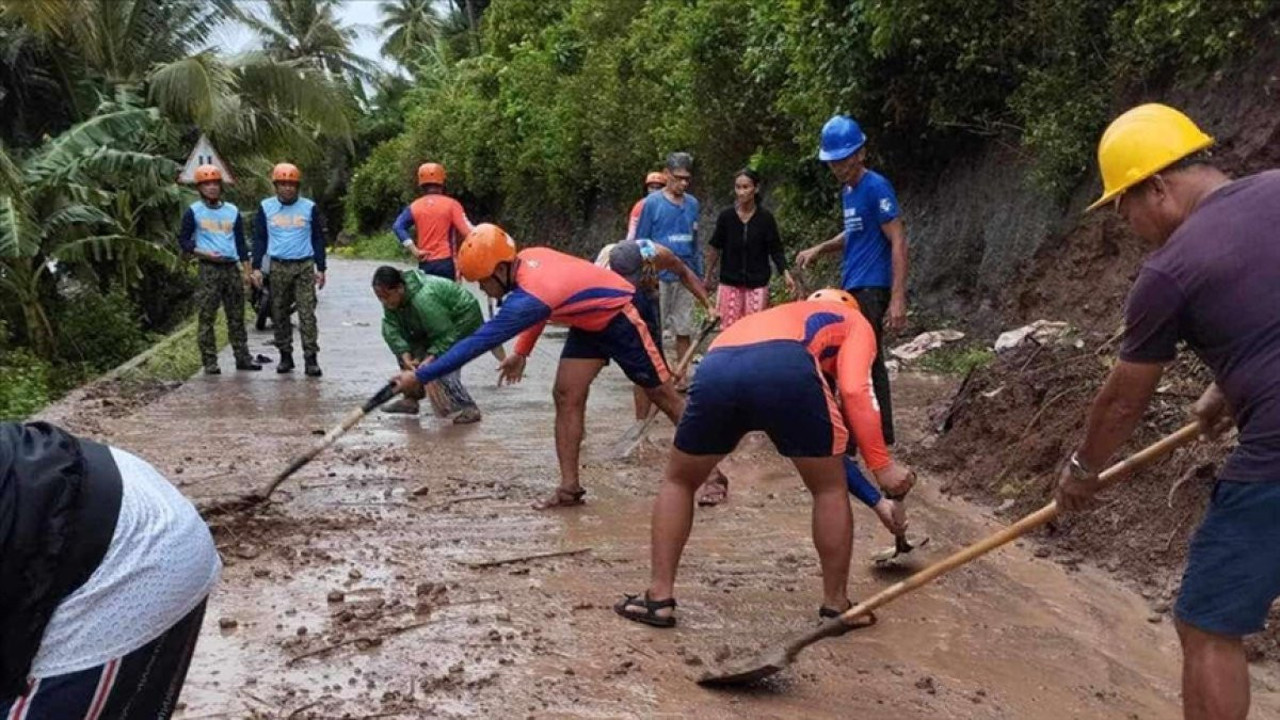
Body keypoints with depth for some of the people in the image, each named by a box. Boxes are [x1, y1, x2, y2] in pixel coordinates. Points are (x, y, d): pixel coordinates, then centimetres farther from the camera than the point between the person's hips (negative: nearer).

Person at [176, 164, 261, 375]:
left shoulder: (232, 211, 12)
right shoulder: (193, 212, 2)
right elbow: (183, 240, 3)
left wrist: (246, 271, 10)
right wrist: (203, 253, -14)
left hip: (232, 268, 3)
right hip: (208, 269, -3)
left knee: (237, 316, 8)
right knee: (207, 317, -3)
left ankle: (242, 357, 13)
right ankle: (209, 361, 1)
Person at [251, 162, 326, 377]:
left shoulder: (309, 208, 3)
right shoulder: (266, 207, 6)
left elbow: (318, 239, 7)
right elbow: (259, 238, 9)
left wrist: (320, 268, 3)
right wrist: (256, 267, 1)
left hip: (305, 266, -2)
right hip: (278, 267, 2)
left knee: (307, 313, -7)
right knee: (279, 313, 6)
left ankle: (311, 358, -8)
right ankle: (285, 356, 16)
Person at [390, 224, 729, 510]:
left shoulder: (527, 299, -34)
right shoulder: (528, 256, -10)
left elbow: (477, 344, -32)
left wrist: (420, 377, -27)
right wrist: (521, 352, 12)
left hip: (620, 315, -8)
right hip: (588, 322, 9)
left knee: (663, 395, 1)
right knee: (566, 397, -1)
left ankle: (710, 471, 13)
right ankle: (570, 487, 1)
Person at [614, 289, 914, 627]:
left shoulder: (780, 315, 46)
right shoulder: (855, 320, 32)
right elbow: (854, 390, 12)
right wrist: (882, 465, 14)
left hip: (715, 367, 4)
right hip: (786, 367, -4)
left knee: (678, 481, 28)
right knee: (830, 489, 21)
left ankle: (659, 598, 27)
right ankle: (836, 606, 30)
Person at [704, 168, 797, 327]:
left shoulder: (766, 218, -3)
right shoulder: (726, 216, -1)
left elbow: (776, 250, 1)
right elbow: (715, 248, 8)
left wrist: (786, 273, -12)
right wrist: (708, 276, 12)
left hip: (757, 284, -1)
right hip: (730, 283, 1)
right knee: (729, 329, 0)